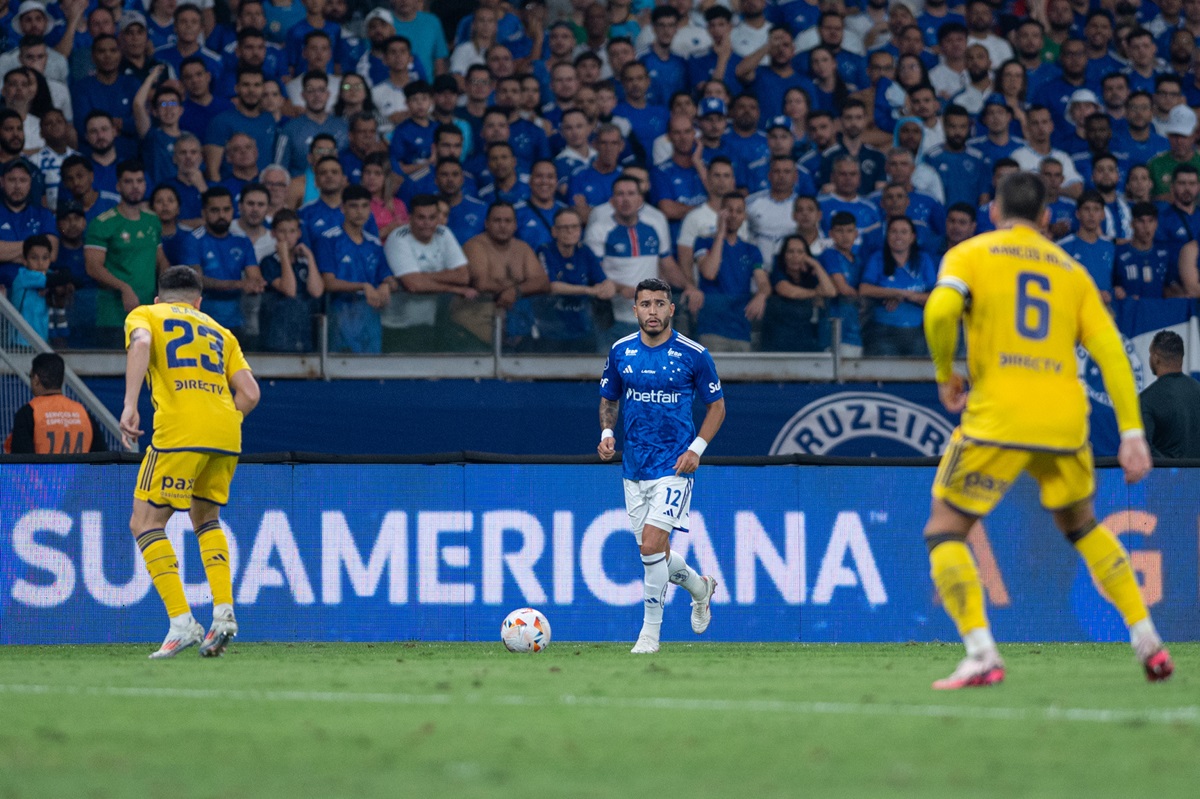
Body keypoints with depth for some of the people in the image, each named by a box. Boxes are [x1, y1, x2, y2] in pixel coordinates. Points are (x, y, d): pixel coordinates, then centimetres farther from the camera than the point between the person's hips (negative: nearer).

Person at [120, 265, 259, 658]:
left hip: (179, 431, -5)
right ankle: (224, 614, 7)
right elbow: (250, 393, 15)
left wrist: (129, 405, -16)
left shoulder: (144, 315, 16)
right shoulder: (219, 333, 27)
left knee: (145, 522, 3)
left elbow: (140, 344, -9)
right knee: (206, 519, 24)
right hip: (227, 435, 5)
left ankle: (182, 622, -10)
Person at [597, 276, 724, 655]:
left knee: (652, 544, -18)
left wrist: (697, 448, -9)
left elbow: (716, 405, 4)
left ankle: (650, 632, -5)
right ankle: (700, 587, 41)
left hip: (674, 466, -5)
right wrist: (607, 433, -3)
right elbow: (609, 399, 17)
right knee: (654, 553, 10)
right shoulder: (620, 352, 3)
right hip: (634, 465, 5)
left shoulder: (693, 354, -7)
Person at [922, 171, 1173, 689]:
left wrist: (946, 376, 3)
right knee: (1083, 527, 27)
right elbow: (1111, 352, 7)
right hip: (1065, 421, 4)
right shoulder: (1071, 271, 17)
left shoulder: (969, 254, 8)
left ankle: (981, 655, -12)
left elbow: (940, 311, -13)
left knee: (944, 530, 7)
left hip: (997, 416, -4)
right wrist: (1132, 434, 4)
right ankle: (1147, 641, 19)